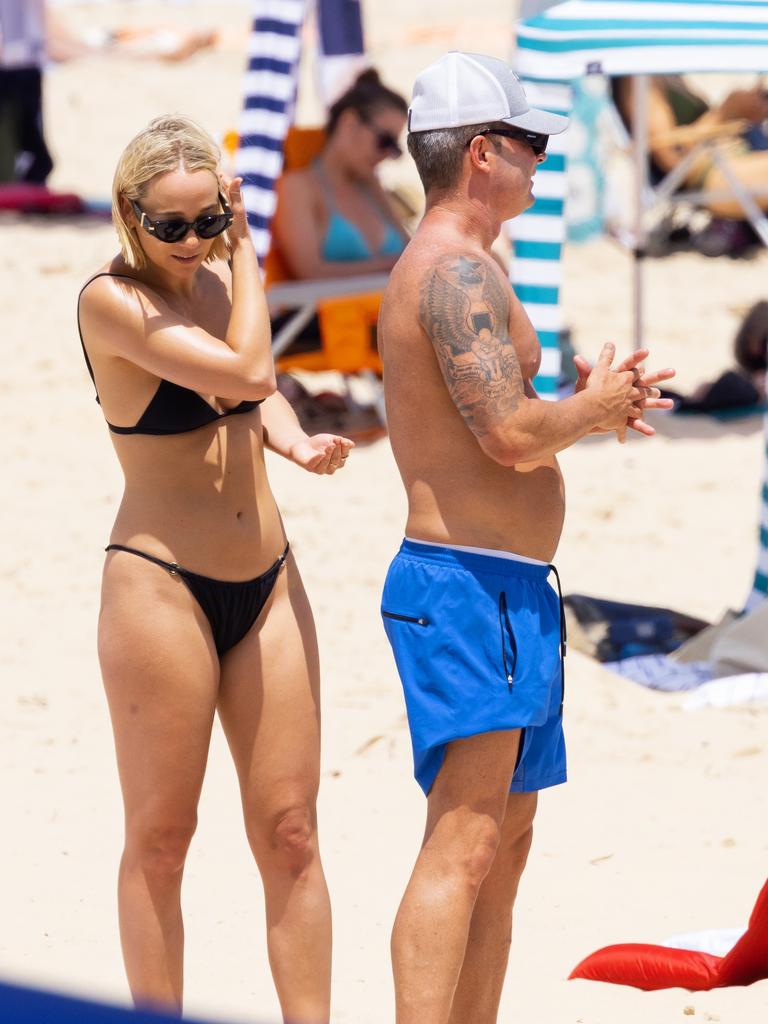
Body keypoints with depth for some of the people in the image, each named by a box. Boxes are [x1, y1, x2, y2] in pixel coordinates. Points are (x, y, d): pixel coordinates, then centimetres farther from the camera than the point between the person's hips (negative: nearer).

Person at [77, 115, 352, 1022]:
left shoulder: (216, 277, 7)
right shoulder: (111, 300, -14)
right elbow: (246, 370, -19)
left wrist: (296, 443, -2)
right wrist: (247, 259, -5)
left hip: (267, 582, 6)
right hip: (160, 583, -6)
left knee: (289, 830, 4)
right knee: (160, 837, 1)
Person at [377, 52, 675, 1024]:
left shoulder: (432, 269, 19)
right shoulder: (459, 270, -15)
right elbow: (511, 435, -24)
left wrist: (590, 400, 14)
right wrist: (592, 406, -5)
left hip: (503, 592, 11)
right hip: (470, 589, -11)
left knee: (505, 842, 13)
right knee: (462, 846, -17)